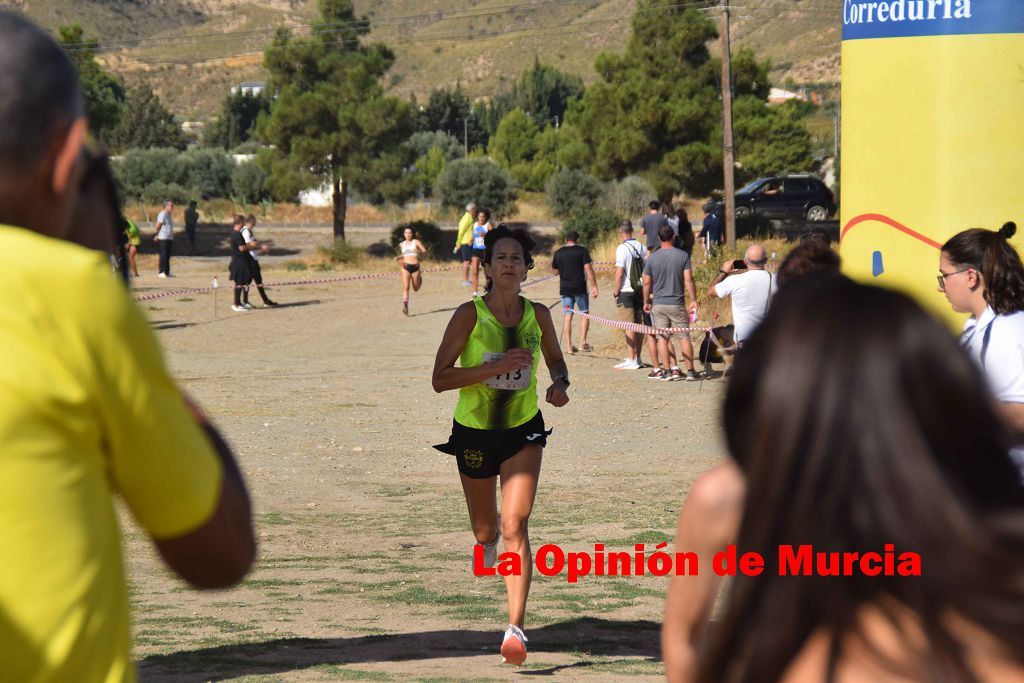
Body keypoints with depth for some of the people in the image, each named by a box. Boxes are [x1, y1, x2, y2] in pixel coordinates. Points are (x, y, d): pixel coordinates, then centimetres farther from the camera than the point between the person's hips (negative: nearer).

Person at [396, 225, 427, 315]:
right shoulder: (402, 244, 13)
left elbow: (424, 251, -5)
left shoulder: (416, 242, 1)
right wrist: (398, 257, 12)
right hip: (405, 267, 1)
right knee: (406, 287, -16)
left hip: (415, 267, -1)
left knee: (416, 289, 14)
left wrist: (418, 251, -19)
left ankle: (420, 279, 48)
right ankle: (405, 307, -21)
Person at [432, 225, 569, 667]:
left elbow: (556, 360, 15)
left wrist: (560, 384, -8)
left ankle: (516, 627, -18)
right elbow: (440, 378, -18)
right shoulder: (469, 315, -13)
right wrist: (498, 366, -27)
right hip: (474, 432, 0)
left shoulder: (537, 315, -4)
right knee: (485, 530, 16)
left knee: (514, 526, -16)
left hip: (523, 431, 0)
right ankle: (487, 540, 57)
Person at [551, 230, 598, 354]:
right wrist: (594, 286, -10)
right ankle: (583, 342, 0)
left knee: (567, 316, 5)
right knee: (584, 313, 10)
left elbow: (555, 271, 14)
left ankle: (568, 345, 1)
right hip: (580, 288, -3)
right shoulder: (582, 251, -4)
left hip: (565, 289, 3)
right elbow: (588, 269, -11)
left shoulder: (558, 253, 6)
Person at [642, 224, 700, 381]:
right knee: (684, 337, 5)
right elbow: (688, 280, -9)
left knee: (663, 338, 6)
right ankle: (690, 371, 4)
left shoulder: (652, 257, -1)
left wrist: (646, 301, 15)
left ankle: (668, 371, 4)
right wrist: (693, 300, -2)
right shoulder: (682, 255, -5)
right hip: (677, 303, -1)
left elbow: (646, 282, 3)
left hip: (658, 303, 1)